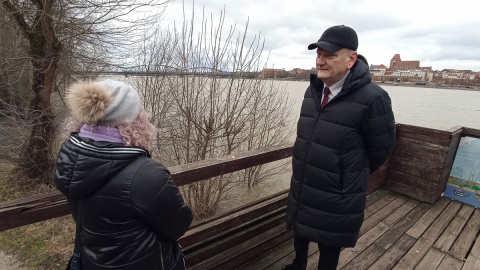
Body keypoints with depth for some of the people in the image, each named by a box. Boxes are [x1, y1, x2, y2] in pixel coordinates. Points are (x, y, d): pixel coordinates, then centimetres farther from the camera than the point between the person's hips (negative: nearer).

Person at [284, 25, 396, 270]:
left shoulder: (371, 98, -22)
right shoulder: (313, 90, 1)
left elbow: (381, 150, -11)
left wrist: (352, 176, 4)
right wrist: (310, 170, 15)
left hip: (337, 199, -6)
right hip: (301, 190, 7)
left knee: (328, 247, 16)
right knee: (299, 233, 27)